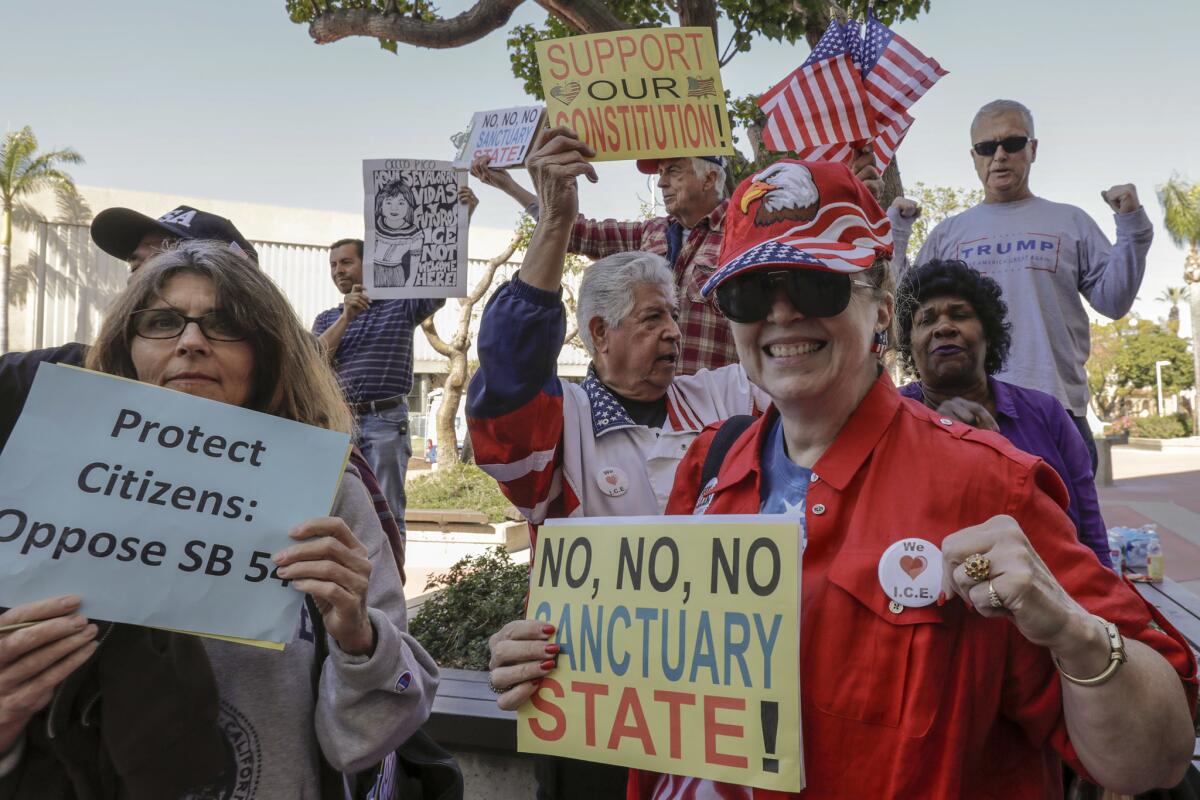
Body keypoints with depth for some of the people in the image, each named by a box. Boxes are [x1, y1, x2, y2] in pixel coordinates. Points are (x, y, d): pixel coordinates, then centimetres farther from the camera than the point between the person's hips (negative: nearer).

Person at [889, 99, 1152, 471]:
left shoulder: (1070, 222, 13)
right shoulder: (947, 233, 14)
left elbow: (1113, 301, 7)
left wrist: (1131, 227, -2)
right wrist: (895, 233, 2)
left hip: (1057, 410, 0)